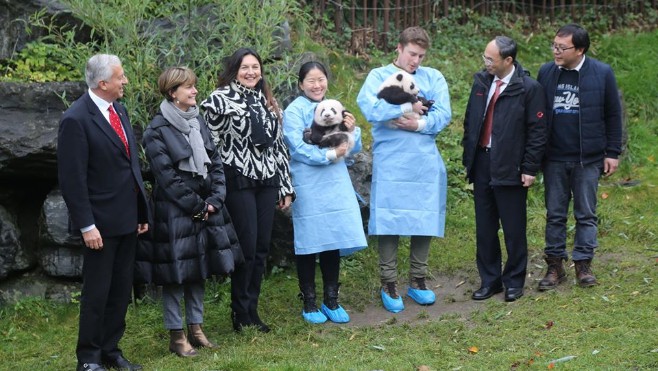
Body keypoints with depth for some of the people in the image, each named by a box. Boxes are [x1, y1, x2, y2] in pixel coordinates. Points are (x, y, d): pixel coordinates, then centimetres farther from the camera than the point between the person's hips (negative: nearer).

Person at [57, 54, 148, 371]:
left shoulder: (119, 110, 9)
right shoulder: (76, 119, -15)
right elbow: (72, 179, -16)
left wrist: (141, 210, 12)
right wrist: (86, 225, -17)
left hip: (127, 219, 7)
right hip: (101, 222, -7)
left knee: (121, 290, 13)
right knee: (97, 292, 2)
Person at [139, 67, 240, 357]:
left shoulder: (198, 121, 9)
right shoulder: (157, 131, -12)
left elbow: (216, 162, 8)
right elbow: (168, 177, -16)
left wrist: (214, 200, -6)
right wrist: (197, 206, -13)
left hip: (206, 209, 7)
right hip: (175, 212, -7)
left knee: (199, 270, 12)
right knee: (175, 272, 0)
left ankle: (196, 328, 22)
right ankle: (176, 335, 9)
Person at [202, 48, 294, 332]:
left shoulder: (267, 102, 15)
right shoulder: (220, 99, -3)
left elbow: (278, 145, 16)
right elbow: (210, 143, -5)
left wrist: (286, 187, 14)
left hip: (267, 182, 6)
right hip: (239, 182, -6)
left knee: (262, 248, 7)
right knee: (247, 247, -5)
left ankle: (252, 310, 17)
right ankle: (240, 314, 7)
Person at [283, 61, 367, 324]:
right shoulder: (294, 112, -5)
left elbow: (353, 149, 13)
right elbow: (298, 149, -15)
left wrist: (351, 130, -6)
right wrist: (329, 155, -20)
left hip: (336, 184, 5)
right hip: (308, 187, -5)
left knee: (334, 242, 8)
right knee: (309, 243, 1)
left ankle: (331, 301, 20)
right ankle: (309, 303, 13)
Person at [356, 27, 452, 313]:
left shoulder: (433, 78, 11)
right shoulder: (379, 76, 4)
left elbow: (443, 115, -1)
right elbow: (370, 108, -14)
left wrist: (419, 124, -16)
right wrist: (408, 107, -9)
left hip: (425, 161, 3)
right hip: (390, 162, -3)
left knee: (425, 221, 6)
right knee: (389, 221, -2)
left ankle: (417, 281, 19)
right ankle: (389, 284, 7)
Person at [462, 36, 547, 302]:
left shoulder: (529, 88, -10)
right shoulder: (481, 81, 6)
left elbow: (537, 131, -8)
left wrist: (529, 169, -10)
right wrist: (468, 156, 10)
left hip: (510, 167, -5)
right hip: (481, 163, 5)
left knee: (513, 228, 4)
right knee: (484, 227, 11)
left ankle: (514, 281, 18)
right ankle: (489, 280, 22)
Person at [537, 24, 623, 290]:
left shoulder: (602, 74, -7)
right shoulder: (546, 73, 0)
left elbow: (613, 115, 0)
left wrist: (613, 153, -2)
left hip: (588, 159, -2)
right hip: (554, 159, 2)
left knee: (586, 214, 7)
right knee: (555, 215, 8)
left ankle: (583, 264, 16)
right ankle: (555, 265, 16)